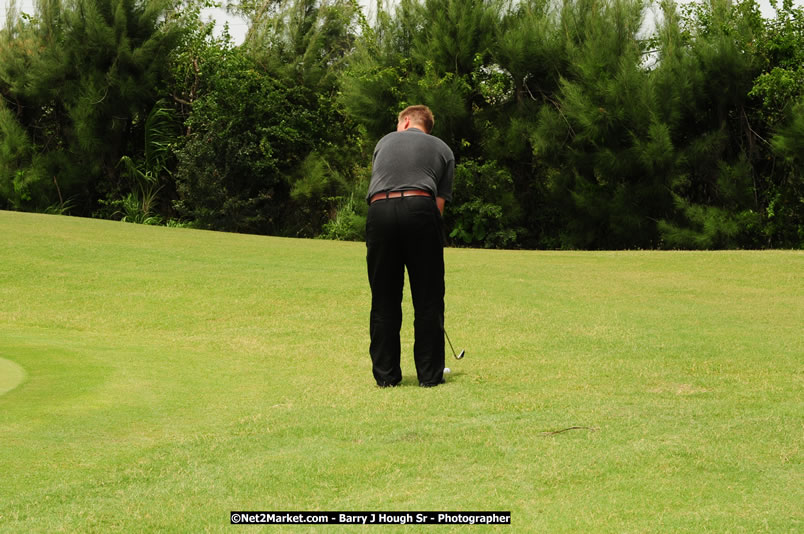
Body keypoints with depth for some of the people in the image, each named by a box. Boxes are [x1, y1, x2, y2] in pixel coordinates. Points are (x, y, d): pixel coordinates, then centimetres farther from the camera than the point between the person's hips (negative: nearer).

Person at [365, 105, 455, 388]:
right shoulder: (442, 149, 23)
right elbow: (440, 202, 14)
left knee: (384, 301, 8)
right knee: (428, 300, 6)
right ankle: (430, 374, 7)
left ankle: (386, 375, 10)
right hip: (420, 209, -1)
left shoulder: (385, 141, 28)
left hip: (380, 210, 1)